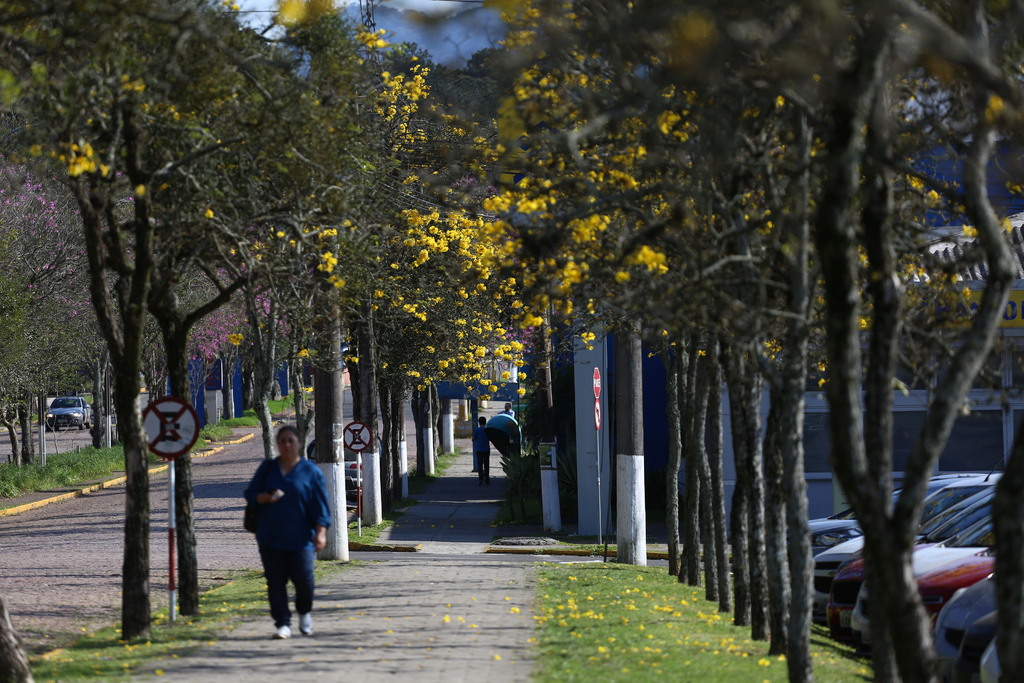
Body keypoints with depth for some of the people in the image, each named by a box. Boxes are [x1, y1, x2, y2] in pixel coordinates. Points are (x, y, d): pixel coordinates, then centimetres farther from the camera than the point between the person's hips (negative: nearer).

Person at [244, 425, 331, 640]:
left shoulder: (311, 471, 3)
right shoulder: (267, 468, 11)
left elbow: (320, 506, 1)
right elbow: (250, 493, 11)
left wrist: (321, 533, -9)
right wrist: (265, 498, -11)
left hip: (300, 537, -2)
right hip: (270, 537, 2)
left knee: (303, 579, -7)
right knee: (275, 582, -2)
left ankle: (305, 613, 22)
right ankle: (283, 624, 5)